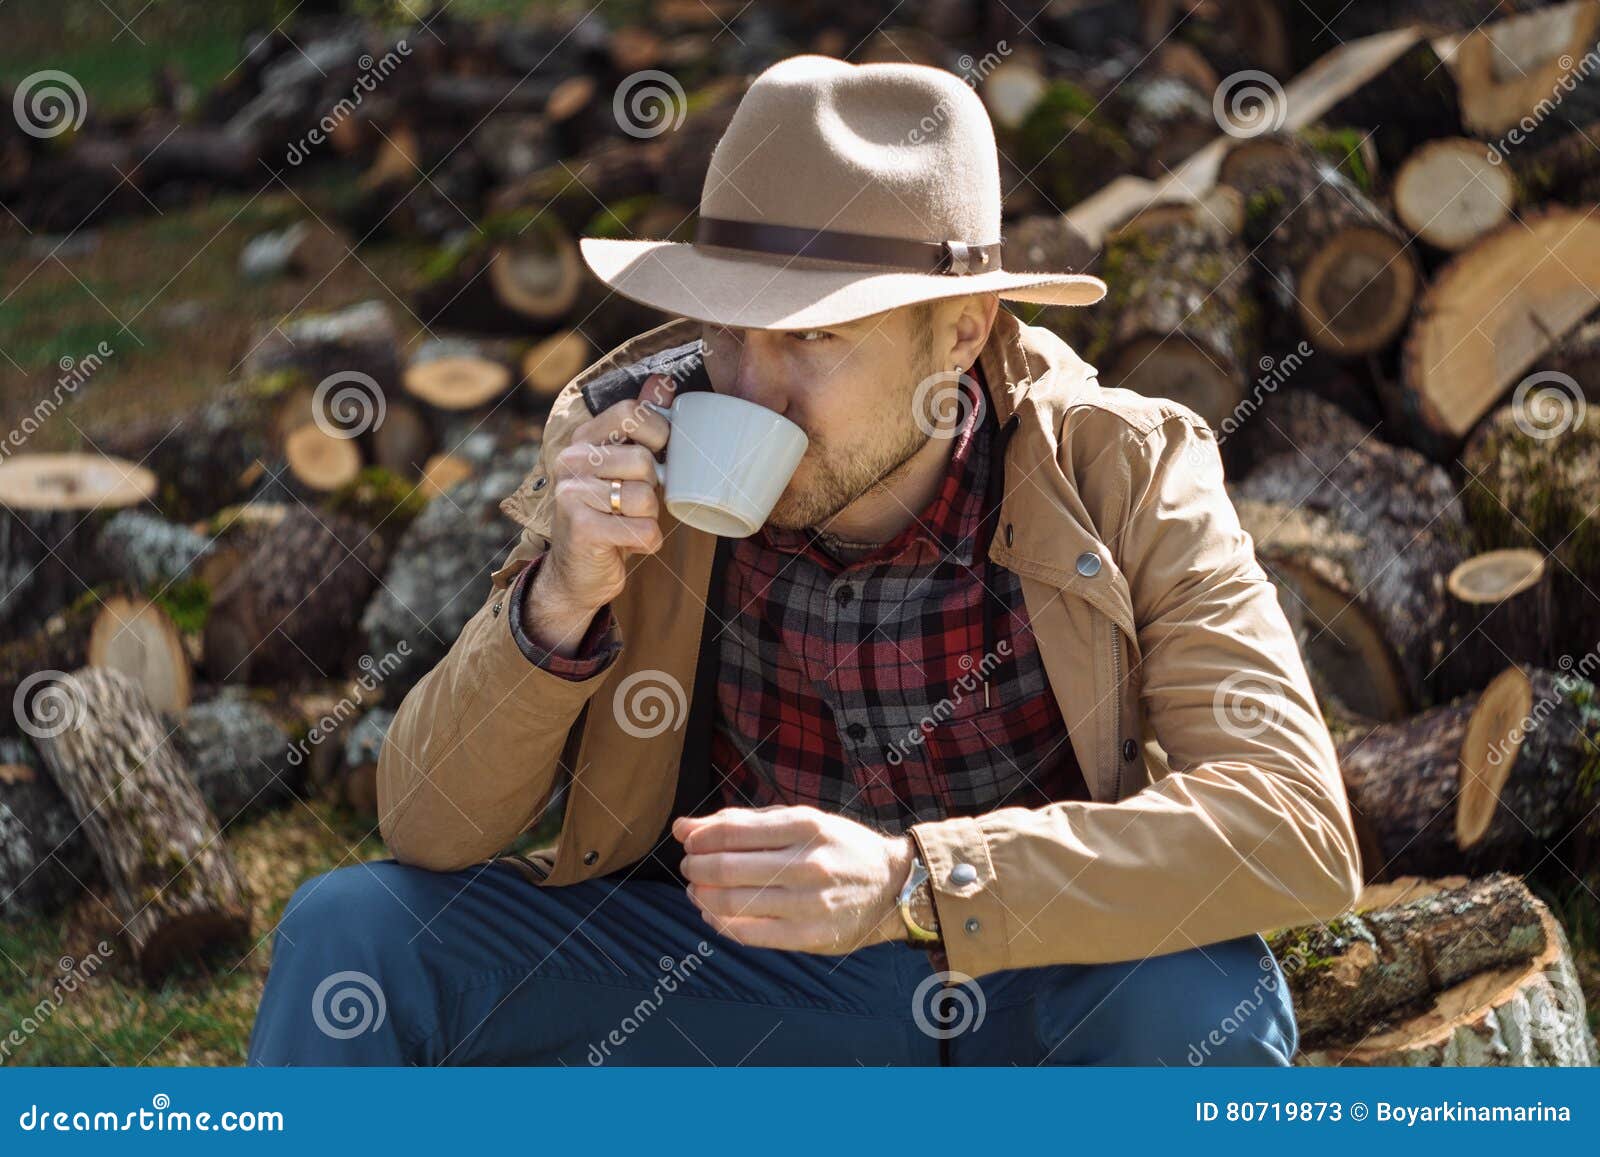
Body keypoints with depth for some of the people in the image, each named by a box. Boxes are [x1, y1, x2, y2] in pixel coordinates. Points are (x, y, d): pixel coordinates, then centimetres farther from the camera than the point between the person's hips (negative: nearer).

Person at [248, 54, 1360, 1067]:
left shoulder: (1124, 477, -17)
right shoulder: (628, 470, -12)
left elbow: (1300, 827, -28)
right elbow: (430, 831, -9)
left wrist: (912, 882, -39)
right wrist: (560, 600, -28)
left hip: (1050, 983, -1)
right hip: (725, 974, 2)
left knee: (1201, 998, -34)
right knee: (350, 929, -17)